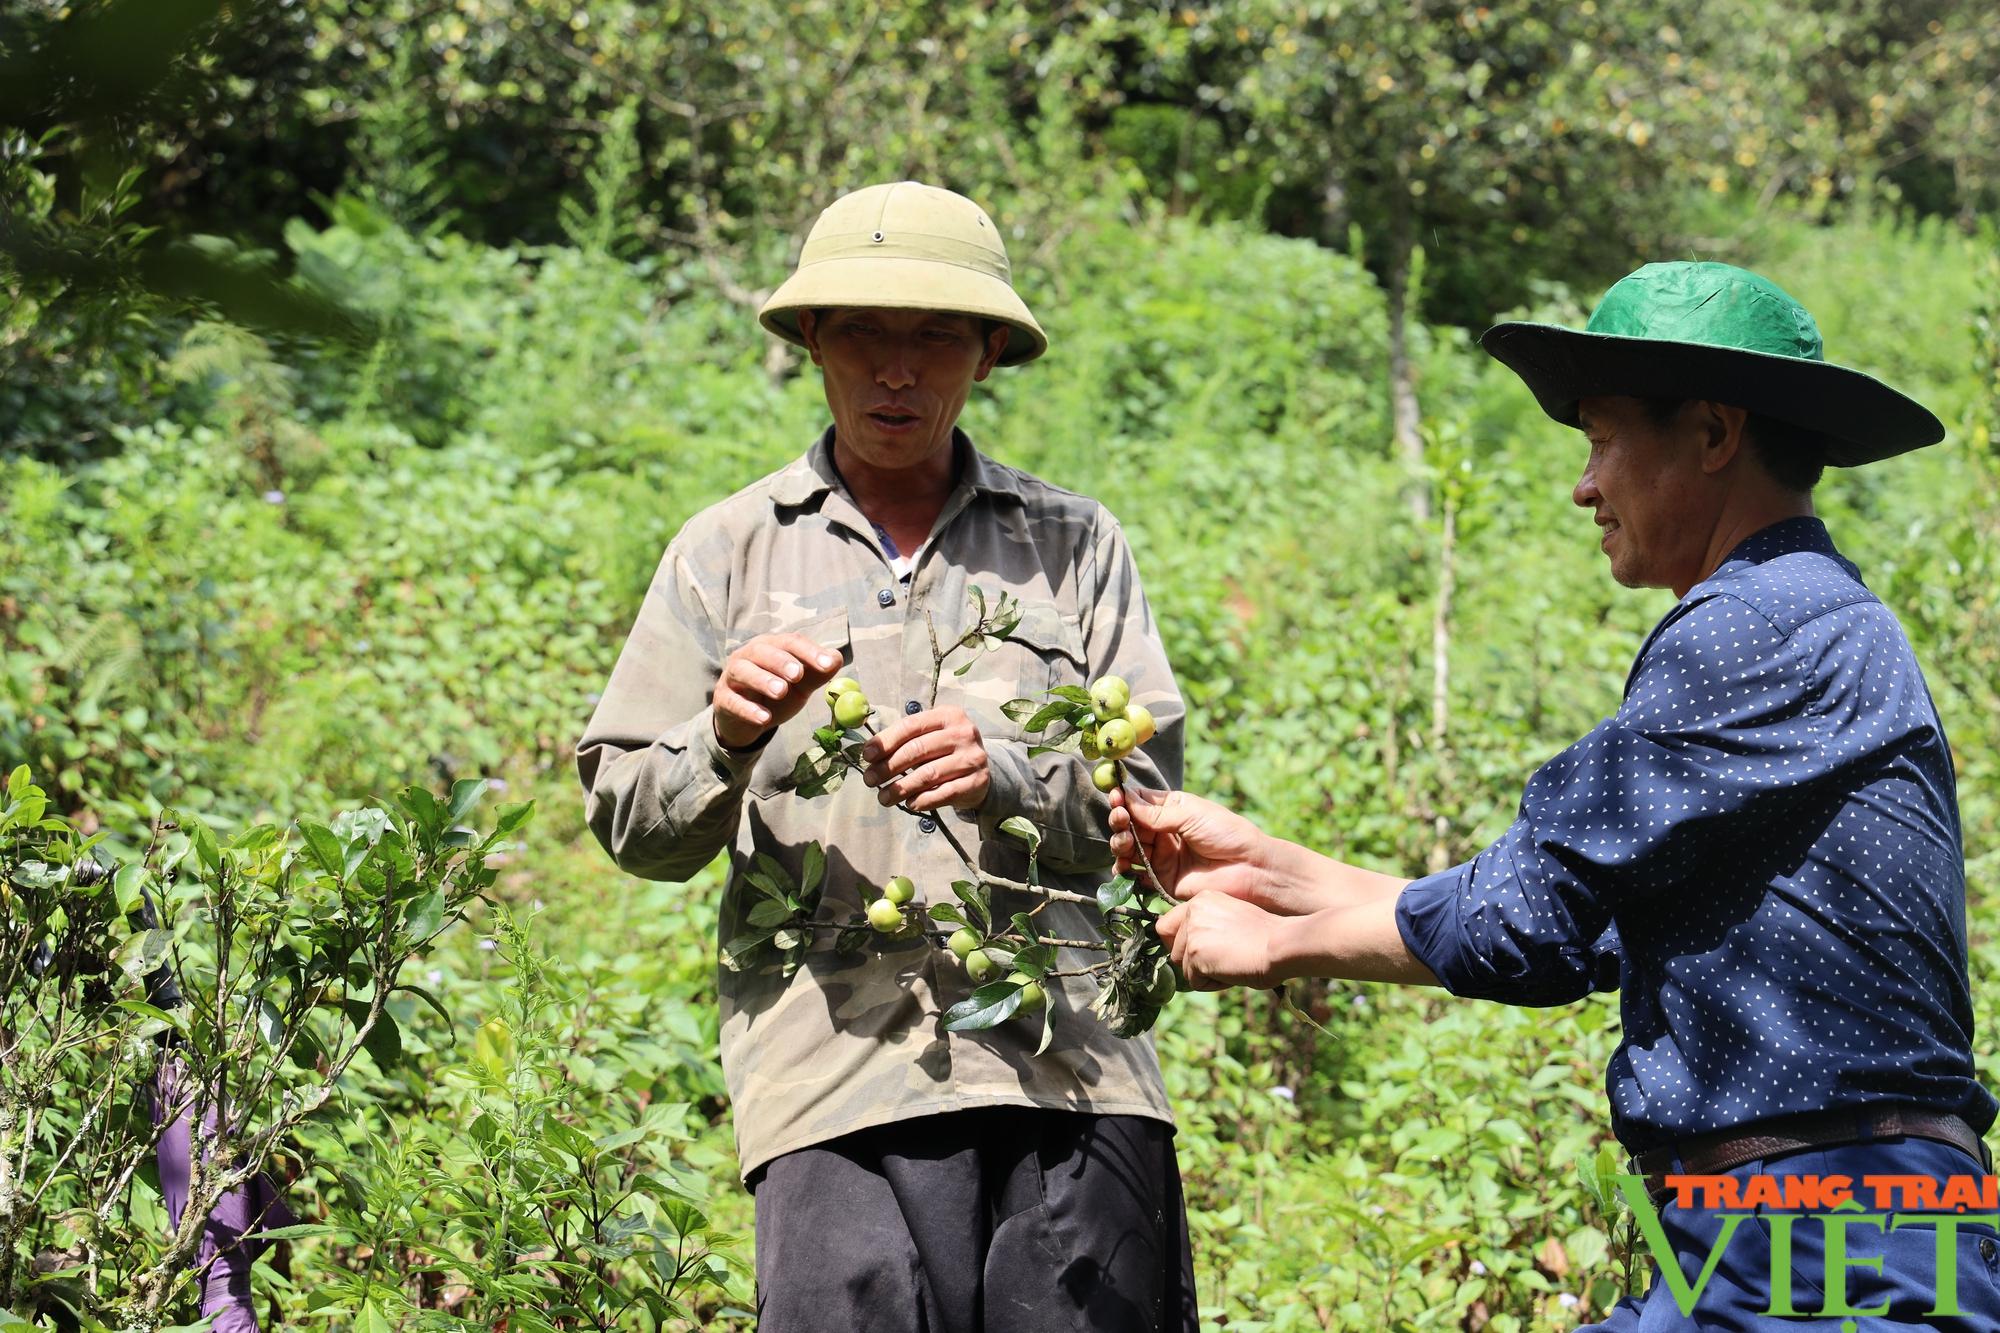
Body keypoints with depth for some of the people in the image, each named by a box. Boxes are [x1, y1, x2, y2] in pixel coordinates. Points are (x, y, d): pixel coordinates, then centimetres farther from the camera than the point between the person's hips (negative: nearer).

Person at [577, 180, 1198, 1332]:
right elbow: (627, 823, 12)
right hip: (839, 1082, 0)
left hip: (1065, 1065, 1)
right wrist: (728, 742, -8)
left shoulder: (1075, 546, 16)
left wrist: (1009, 777, -10)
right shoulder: (728, 553, 16)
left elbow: (1147, 803, 9)